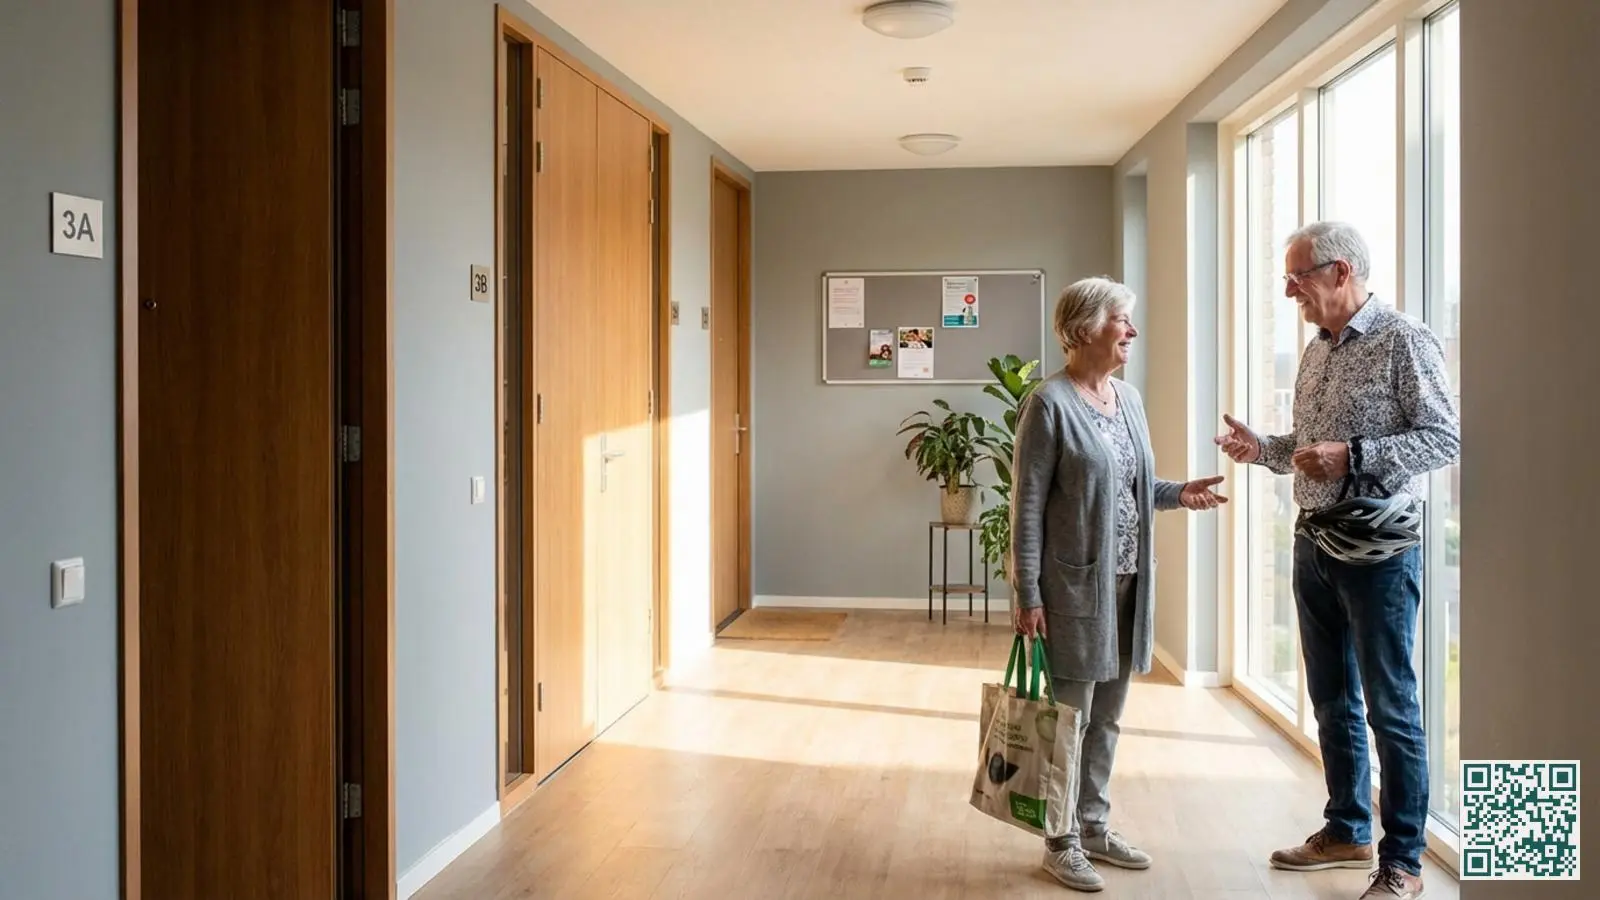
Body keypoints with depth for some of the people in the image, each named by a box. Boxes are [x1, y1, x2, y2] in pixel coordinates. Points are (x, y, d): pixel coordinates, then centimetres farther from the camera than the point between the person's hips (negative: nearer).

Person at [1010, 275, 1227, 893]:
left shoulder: (1128, 396, 10)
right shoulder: (1050, 402, -14)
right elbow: (1027, 504, -14)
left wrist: (1178, 493, 0)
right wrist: (1028, 593, -16)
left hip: (1126, 580, 8)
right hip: (1074, 583, -7)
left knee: (1106, 716, 16)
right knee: (1069, 716, 3)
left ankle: (1094, 824, 31)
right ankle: (1062, 842, 17)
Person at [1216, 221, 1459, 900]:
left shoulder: (1403, 341, -11)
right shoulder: (1317, 350, 13)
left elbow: (1446, 438, -16)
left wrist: (1354, 456, -25)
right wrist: (1262, 449, 1)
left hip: (1377, 549, -8)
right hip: (1314, 544, 8)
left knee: (1390, 707, 1)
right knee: (1332, 700, 16)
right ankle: (1348, 831, 30)